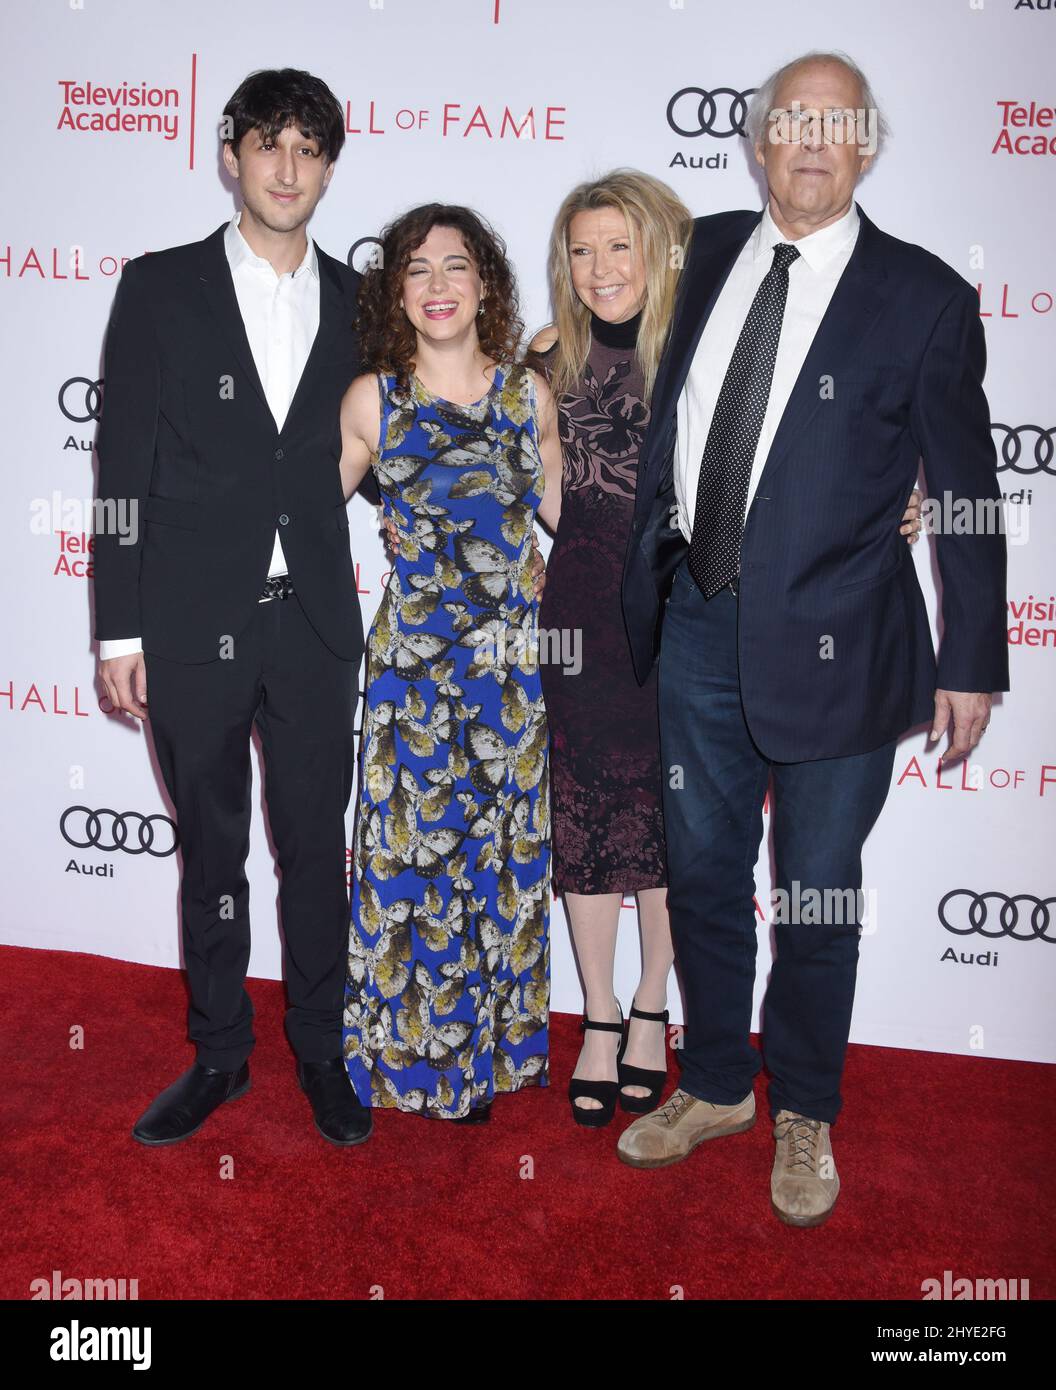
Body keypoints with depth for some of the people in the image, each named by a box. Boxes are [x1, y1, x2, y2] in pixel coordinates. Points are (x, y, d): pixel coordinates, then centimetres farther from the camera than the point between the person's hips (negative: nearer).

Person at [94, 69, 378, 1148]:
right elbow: (123, 468, -2)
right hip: (192, 624, -1)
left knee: (316, 851, 9)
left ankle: (320, 1051, 27)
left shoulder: (355, 302, 7)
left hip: (314, 624, 2)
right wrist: (119, 628, -5)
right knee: (210, 851, 12)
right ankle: (219, 1054, 29)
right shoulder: (159, 288, 1)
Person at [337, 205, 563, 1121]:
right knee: (416, 845, 4)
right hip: (412, 657, -1)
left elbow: (564, 513, 14)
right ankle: (413, 1053, 24)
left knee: (505, 846, 9)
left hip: (512, 656, 2)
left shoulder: (527, 392, 4)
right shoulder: (372, 400, 1)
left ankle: (488, 1043, 29)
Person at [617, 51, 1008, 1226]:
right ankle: (715, 1088, 37)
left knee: (816, 896, 10)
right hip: (698, 619, 4)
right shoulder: (711, 252, 7)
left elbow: (966, 491, -3)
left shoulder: (921, 295, -6)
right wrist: (643, 569, 13)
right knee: (700, 873, 15)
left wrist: (971, 665, -3)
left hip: (830, 640, -4)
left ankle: (805, 1114, 33)